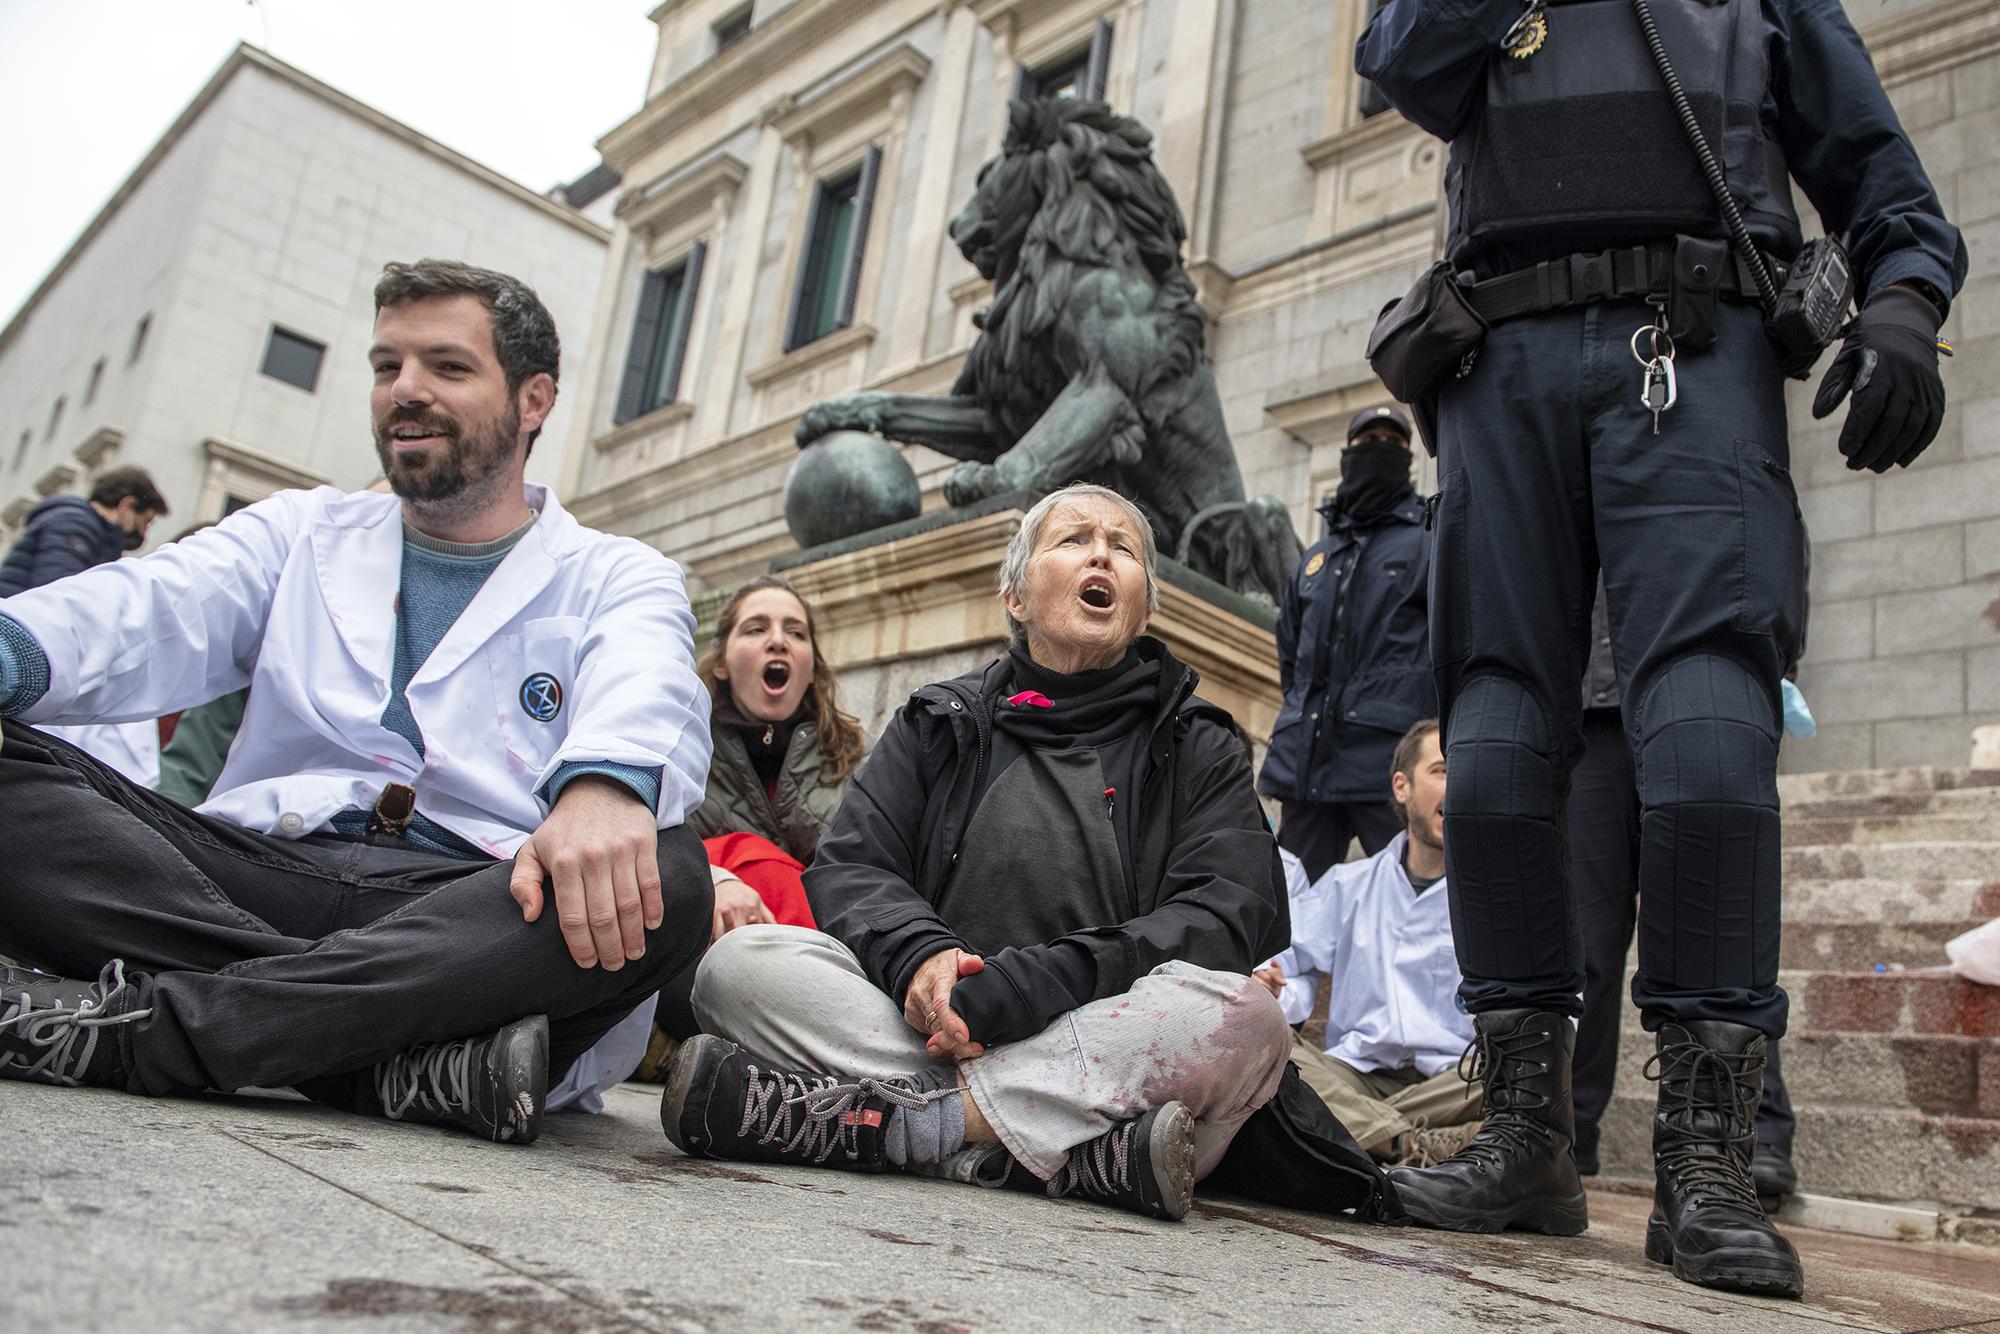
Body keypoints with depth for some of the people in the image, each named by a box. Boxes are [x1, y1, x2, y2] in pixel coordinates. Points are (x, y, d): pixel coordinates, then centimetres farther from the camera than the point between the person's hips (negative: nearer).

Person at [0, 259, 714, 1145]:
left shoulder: (617, 580, 11)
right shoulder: (302, 533, 22)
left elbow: (645, 694, -12)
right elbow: (150, 612, 3)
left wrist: (605, 784, -37)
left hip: (466, 910, -2)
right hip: (251, 878, 3)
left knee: (665, 878, -32)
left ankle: (129, 1026, -29)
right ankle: (423, 1060, -30)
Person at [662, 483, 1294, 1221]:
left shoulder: (1197, 745, 11)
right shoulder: (939, 722, 16)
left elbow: (1236, 911, -5)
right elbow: (847, 868, 8)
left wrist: (1032, 985, -19)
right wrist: (917, 954, -17)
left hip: (1100, 1044, -1)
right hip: (924, 1025, 2)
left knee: (1243, 1014, -30)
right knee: (741, 961, -20)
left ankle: (885, 1120, -27)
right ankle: (1084, 1152, -30)